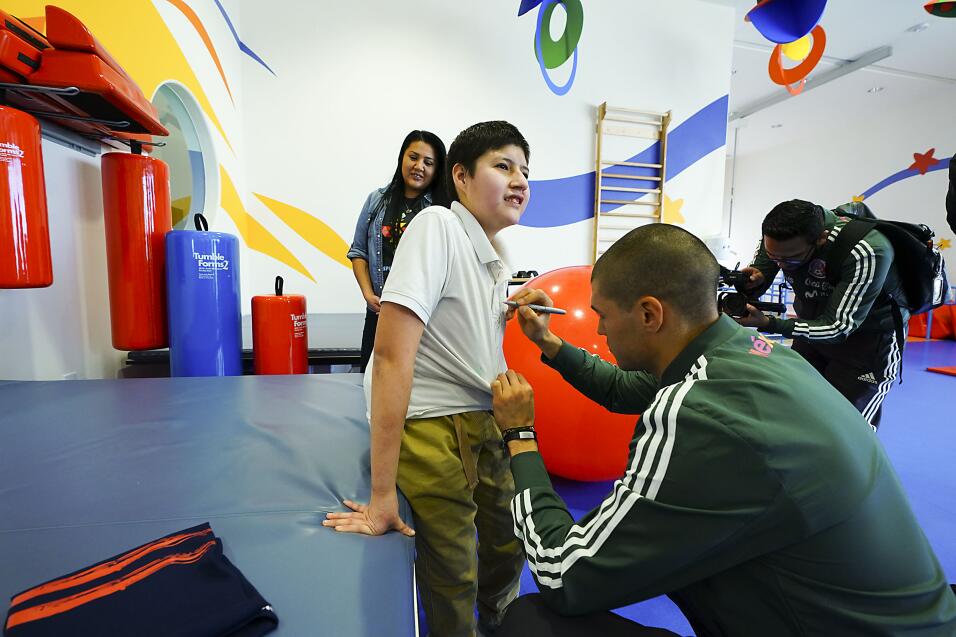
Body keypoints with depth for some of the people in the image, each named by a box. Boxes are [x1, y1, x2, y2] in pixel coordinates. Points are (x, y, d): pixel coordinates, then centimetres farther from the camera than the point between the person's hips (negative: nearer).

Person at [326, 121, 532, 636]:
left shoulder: (495, 260, 7)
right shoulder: (437, 227, -19)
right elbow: (391, 357, -26)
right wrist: (381, 494, -25)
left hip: (485, 424, 9)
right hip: (431, 428, -8)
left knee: (509, 545, 24)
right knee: (453, 580, 7)